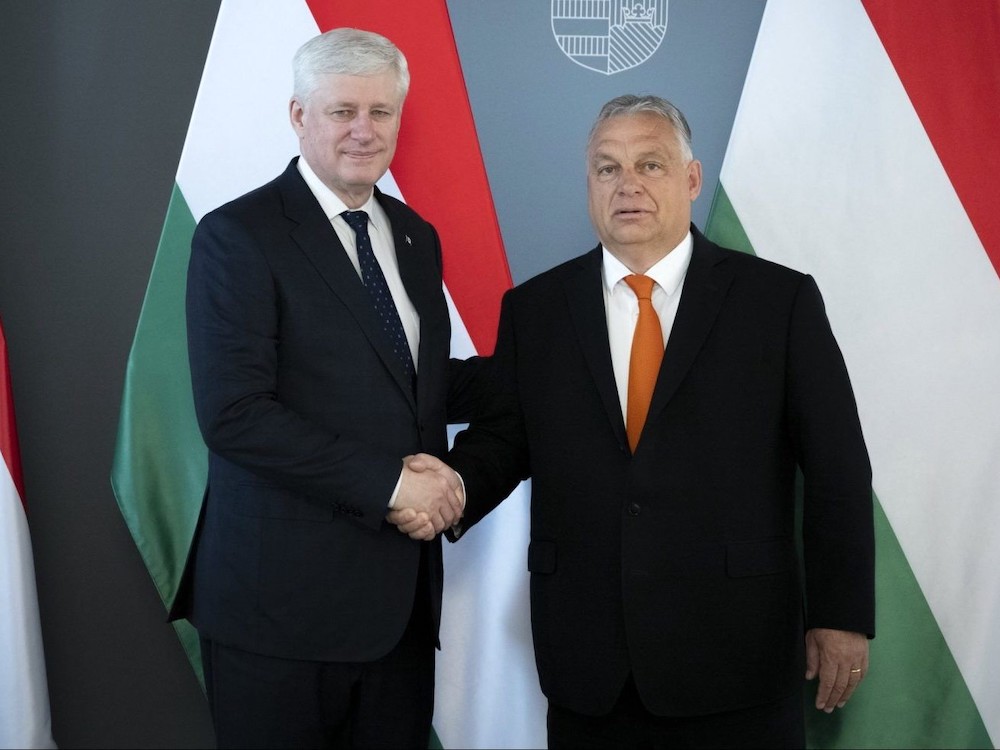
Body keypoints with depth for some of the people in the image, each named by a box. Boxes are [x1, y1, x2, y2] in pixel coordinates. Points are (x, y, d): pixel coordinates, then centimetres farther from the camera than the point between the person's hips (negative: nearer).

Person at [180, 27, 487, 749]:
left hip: (401, 590, 6)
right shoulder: (237, 236, -9)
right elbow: (233, 415, -18)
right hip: (283, 594, -6)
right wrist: (388, 483, -19)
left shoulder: (416, 237, 12)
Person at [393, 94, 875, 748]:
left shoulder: (781, 300, -1)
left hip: (738, 655, -1)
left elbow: (838, 472, -1)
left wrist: (843, 616, -3)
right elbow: (503, 437, 7)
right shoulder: (534, 309, 7)